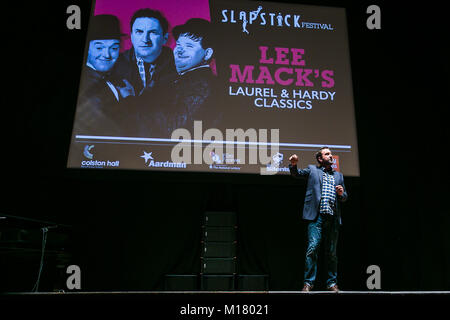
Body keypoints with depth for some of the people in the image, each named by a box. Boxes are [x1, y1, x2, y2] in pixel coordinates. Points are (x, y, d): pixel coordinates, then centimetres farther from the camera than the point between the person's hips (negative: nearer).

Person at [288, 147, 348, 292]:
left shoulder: (338, 175, 23)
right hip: (317, 216, -3)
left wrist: (341, 193, -1)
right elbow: (296, 174, -1)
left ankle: (332, 283, 17)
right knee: (312, 247, -13)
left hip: (333, 217, 4)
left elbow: (344, 197, 23)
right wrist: (293, 164, -22)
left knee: (331, 251, 7)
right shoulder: (312, 170, 13)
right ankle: (308, 282, -6)